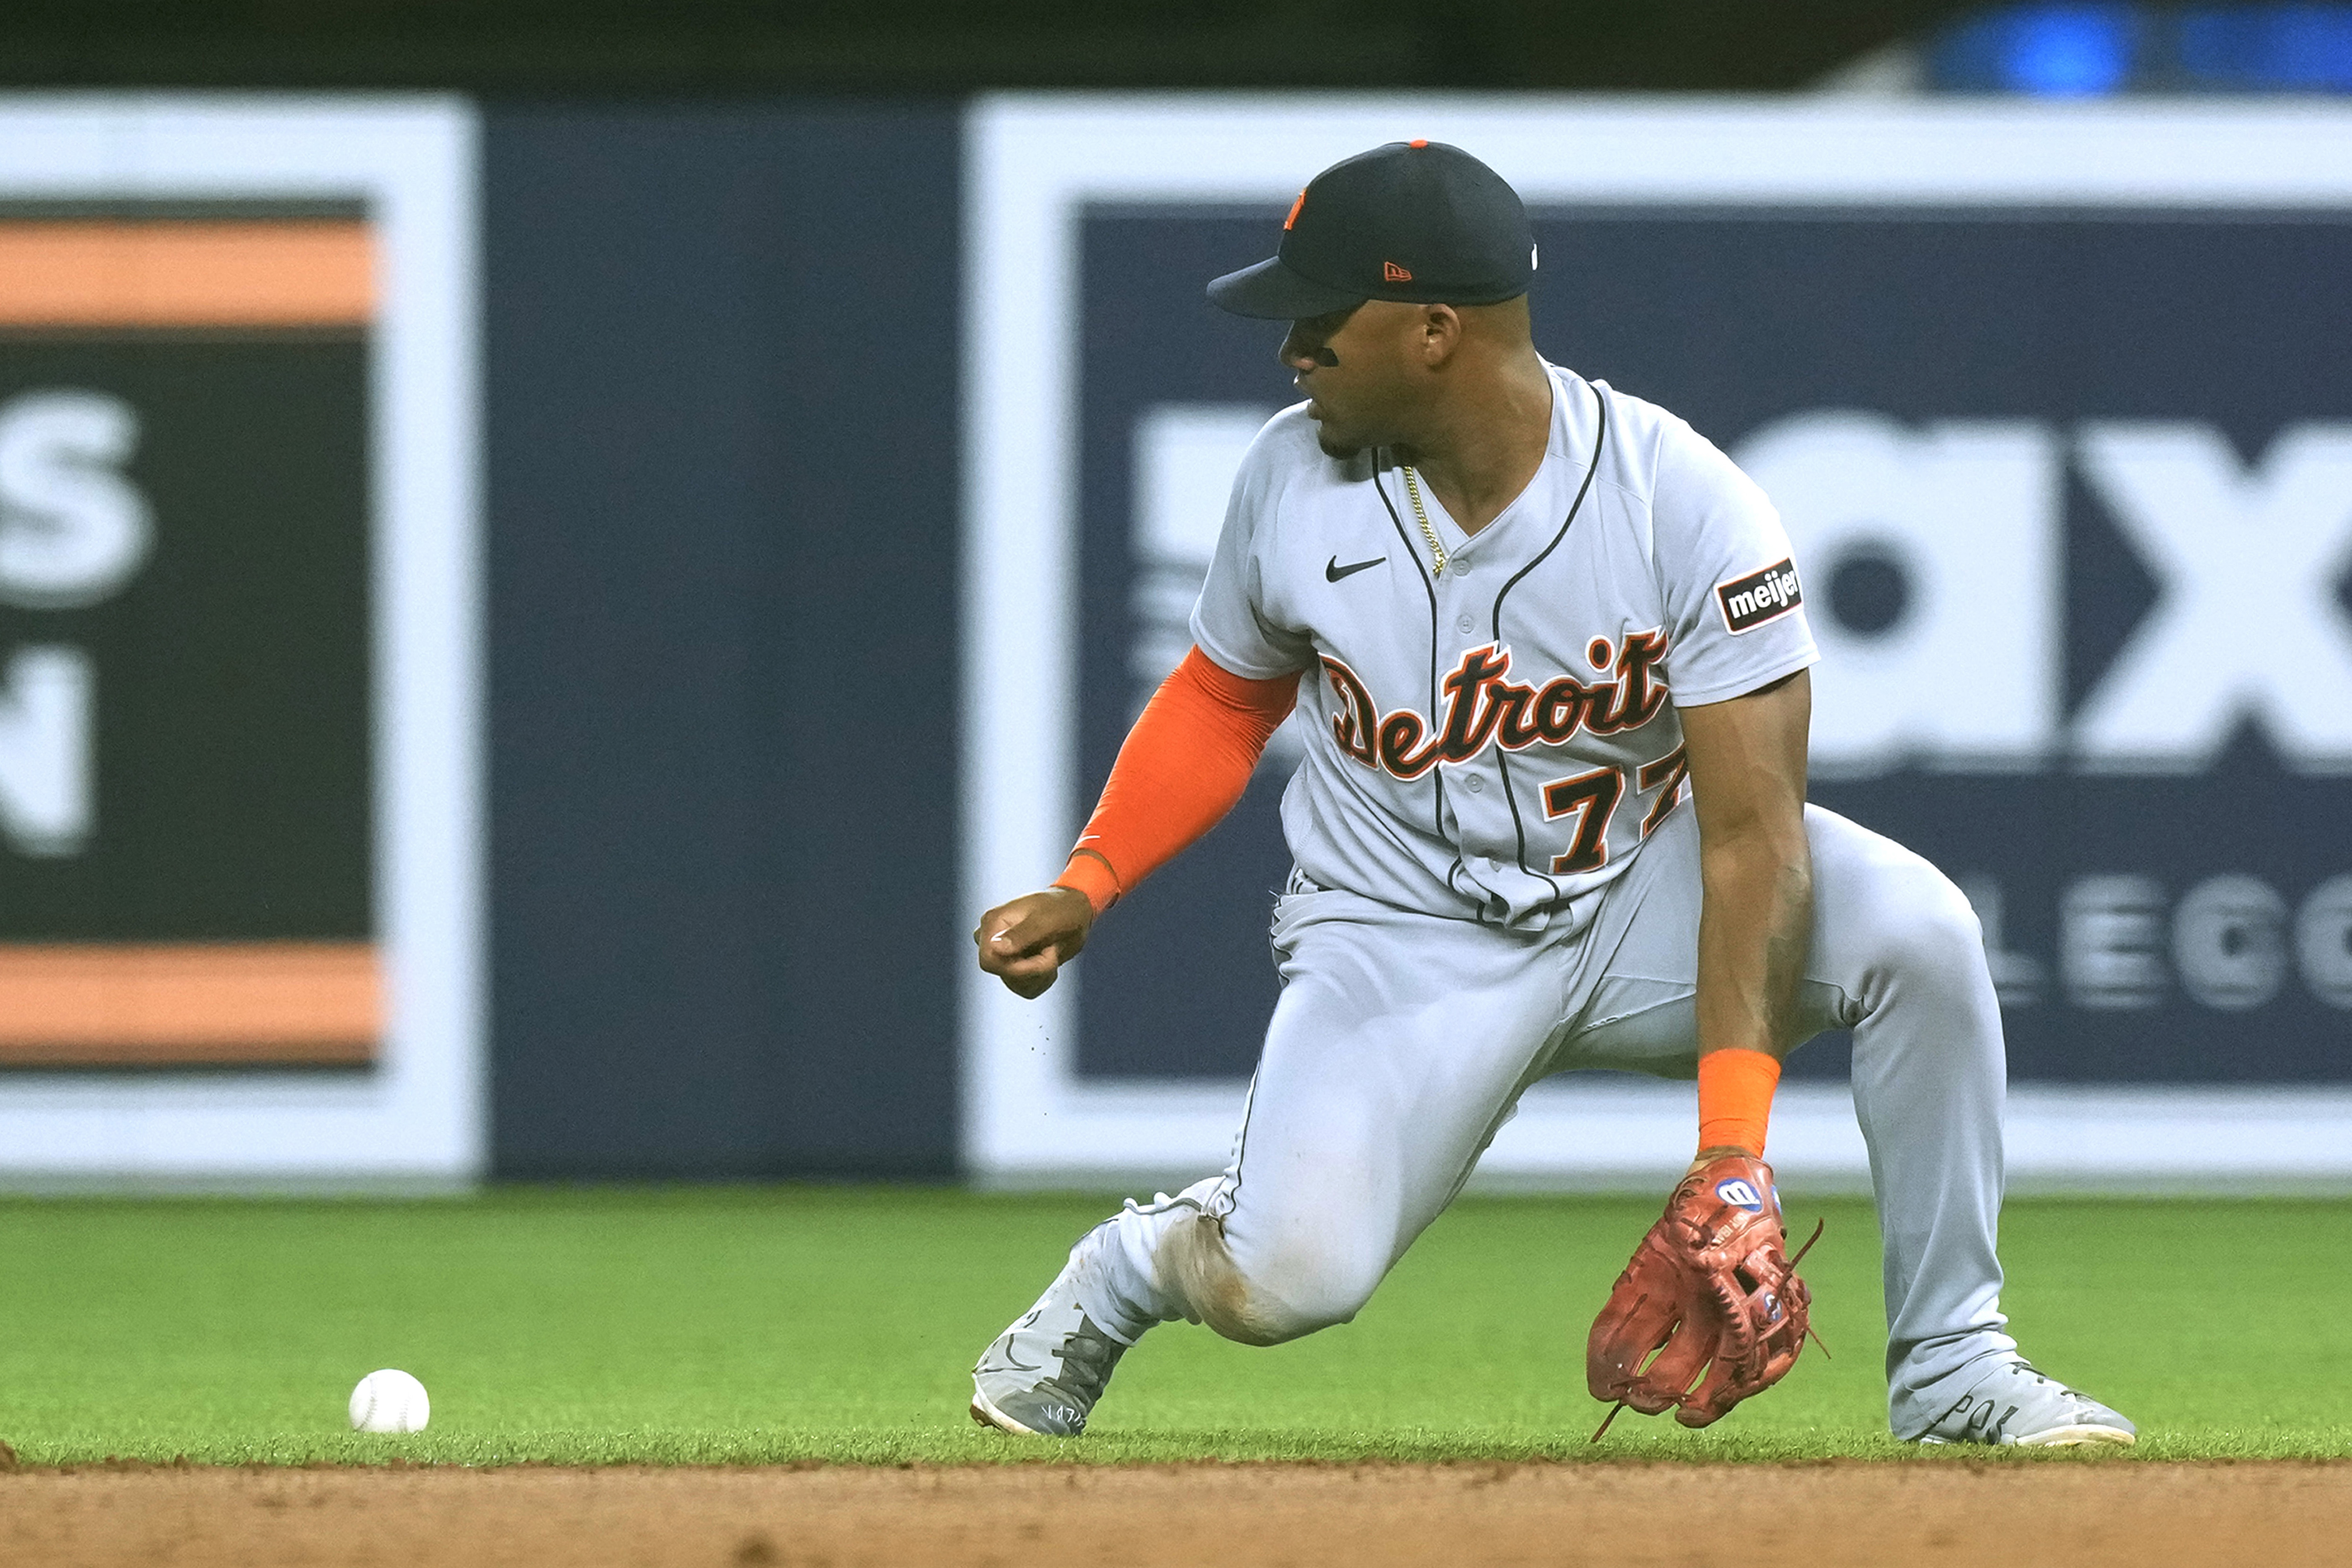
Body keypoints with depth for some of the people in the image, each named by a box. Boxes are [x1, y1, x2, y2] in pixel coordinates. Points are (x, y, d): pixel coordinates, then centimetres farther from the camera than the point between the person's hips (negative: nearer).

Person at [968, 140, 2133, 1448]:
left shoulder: (1689, 505, -22)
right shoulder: (1294, 477, -10)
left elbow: (1750, 835, -26)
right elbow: (1224, 702, 9)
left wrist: (1734, 1148, -35)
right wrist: (1084, 891, -7)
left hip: (1646, 891, -1)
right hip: (1413, 937, 1)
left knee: (1916, 928, -30)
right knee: (1287, 1279, -25)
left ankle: (1950, 1363, -15)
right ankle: (1140, 1262, 13)